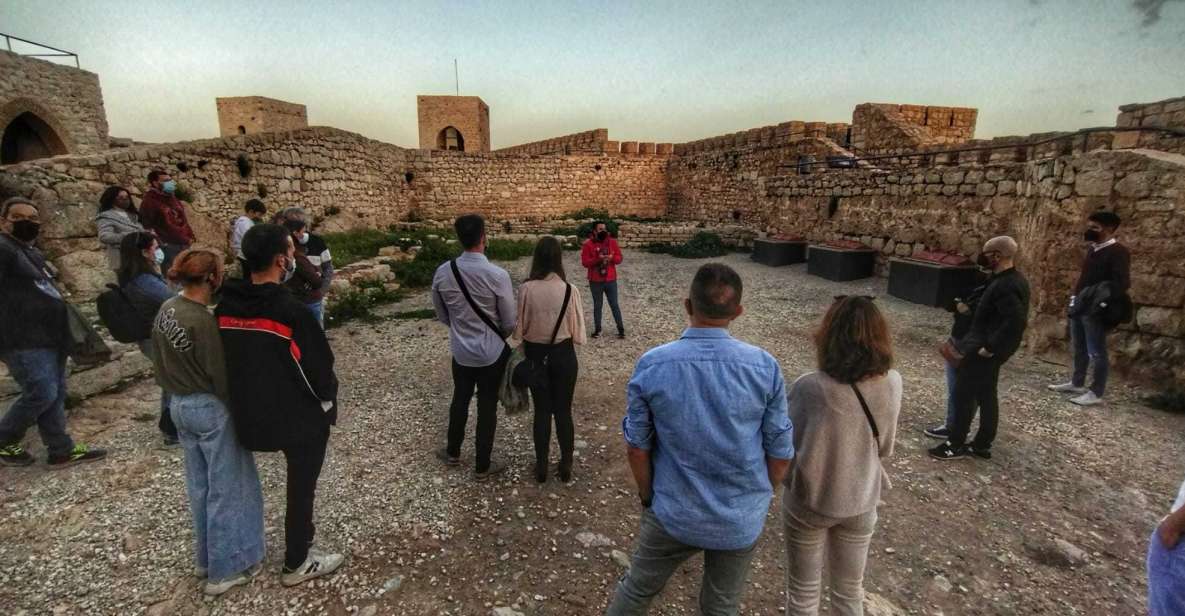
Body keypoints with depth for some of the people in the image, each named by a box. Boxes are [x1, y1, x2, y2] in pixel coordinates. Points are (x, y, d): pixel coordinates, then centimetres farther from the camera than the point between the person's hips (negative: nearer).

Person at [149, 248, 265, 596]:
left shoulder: (166, 309, 1)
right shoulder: (202, 321, -25)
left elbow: (160, 360, 11)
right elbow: (220, 376, -19)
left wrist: (177, 390, 21)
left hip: (180, 405, 9)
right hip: (211, 409, -9)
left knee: (199, 486, 21)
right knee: (226, 488, 7)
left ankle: (206, 557, 37)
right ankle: (226, 569, 19)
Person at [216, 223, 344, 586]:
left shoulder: (225, 308, -4)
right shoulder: (290, 311, -26)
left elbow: (228, 362, 8)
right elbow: (320, 366, -19)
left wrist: (252, 401, 20)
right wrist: (328, 403, 0)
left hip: (253, 416, 7)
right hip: (302, 418, -7)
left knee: (297, 482, 28)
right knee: (301, 487, 13)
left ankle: (300, 541, 46)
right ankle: (297, 563, 29)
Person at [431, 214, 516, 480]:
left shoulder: (442, 273, -9)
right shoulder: (498, 275, -21)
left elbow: (442, 316, 5)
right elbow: (510, 322, -11)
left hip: (460, 352, 4)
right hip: (492, 353, -4)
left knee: (460, 401, 23)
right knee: (487, 407, 11)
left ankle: (452, 453, 43)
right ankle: (482, 465, 27)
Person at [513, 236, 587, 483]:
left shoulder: (526, 289, -14)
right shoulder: (569, 290, -14)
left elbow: (519, 328, -6)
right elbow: (577, 330, -8)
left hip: (535, 354, 0)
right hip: (563, 354, 0)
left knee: (542, 410, 13)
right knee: (563, 410, 13)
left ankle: (541, 467, 25)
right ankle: (566, 467, 24)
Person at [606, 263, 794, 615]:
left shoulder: (651, 366, -18)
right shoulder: (765, 367, -17)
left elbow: (637, 446, -8)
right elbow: (780, 451, -7)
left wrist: (647, 496, 10)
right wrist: (762, 496, 12)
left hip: (673, 513, 0)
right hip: (742, 519, 1)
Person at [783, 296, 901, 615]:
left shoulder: (809, 388, -29)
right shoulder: (892, 384, -15)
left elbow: (787, 448, -17)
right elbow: (885, 448, -1)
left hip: (809, 502, -3)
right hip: (861, 501, 4)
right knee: (850, 589, 27)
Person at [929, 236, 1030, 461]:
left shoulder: (1006, 285, -23)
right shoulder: (1013, 280, 9)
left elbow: (1015, 321, -33)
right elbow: (1014, 318, 18)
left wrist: (990, 347, -27)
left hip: (983, 351, -10)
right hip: (994, 348, 10)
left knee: (964, 393, 0)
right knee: (986, 396, 17)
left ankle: (956, 445, 11)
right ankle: (982, 445, 28)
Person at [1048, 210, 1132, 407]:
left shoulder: (1118, 252, -12)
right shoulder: (1093, 249, 12)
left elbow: (1122, 283, -19)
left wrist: (1101, 302, -24)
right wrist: (1075, 298, 15)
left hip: (1095, 310, -8)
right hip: (1079, 306, 8)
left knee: (1096, 352, -1)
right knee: (1079, 349, 18)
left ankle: (1096, 393, 7)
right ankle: (1076, 383, 30)